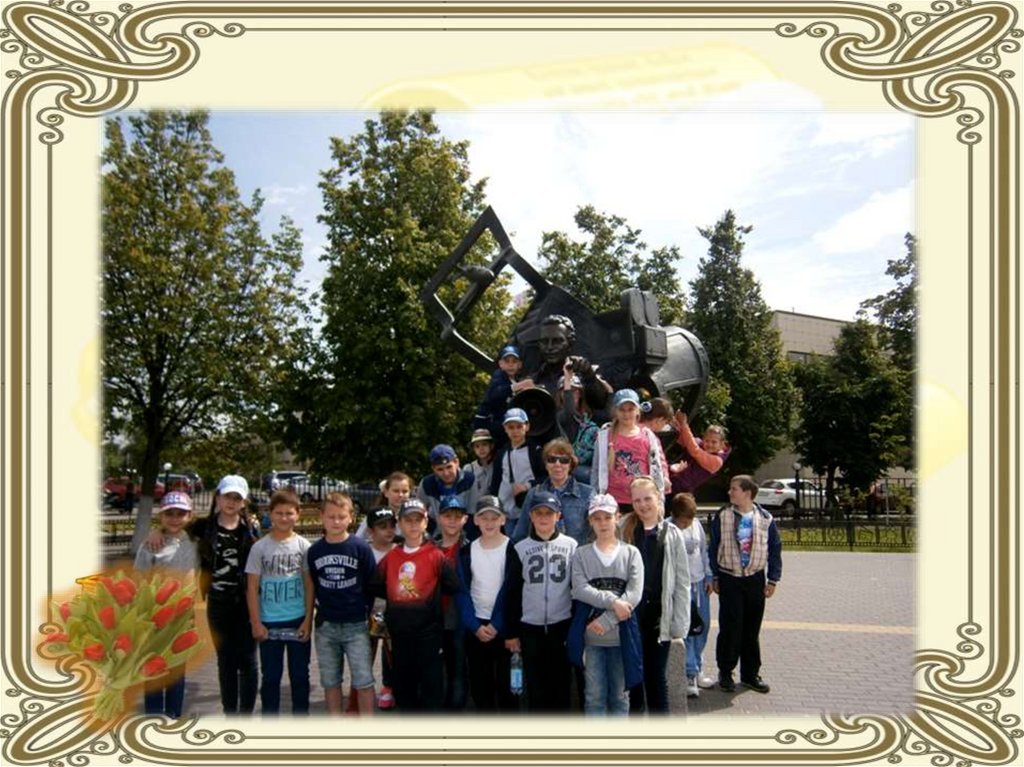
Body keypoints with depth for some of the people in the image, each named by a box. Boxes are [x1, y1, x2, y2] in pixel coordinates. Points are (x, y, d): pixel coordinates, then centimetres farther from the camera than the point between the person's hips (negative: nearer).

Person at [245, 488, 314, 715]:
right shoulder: (260, 547, -3)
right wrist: (256, 623, -5)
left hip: (298, 621, 1)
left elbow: (309, 585, 1)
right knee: (270, 676, 9)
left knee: (300, 675, 10)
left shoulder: (303, 546, -2)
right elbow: (252, 587, -1)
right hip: (269, 622, 0)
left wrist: (308, 620, -4)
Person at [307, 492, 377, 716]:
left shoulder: (361, 548, -8)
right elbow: (312, 586, 9)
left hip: (356, 625, -3)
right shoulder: (314, 551, 0)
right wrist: (322, 607, 4)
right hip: (325, 626, 3)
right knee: (330, 682, 12)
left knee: (363, 681, -1)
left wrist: (367, 611, 3)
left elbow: (372, 584, -1)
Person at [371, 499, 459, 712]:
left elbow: (453, 586, -9)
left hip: (428, 631, -4)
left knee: (431, 684, 2)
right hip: (399, 631, 4)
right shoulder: (390, 557, 5)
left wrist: (431, 591, 1)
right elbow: (376, 587, 9)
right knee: (402, 683, 15)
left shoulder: (435, 555, -6)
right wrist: (396, 596, 2)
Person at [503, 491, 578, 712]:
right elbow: (511, 593, 3)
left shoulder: (571, 546, 1)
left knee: (561, 684, 6)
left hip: (562, 626, 0)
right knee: (535, 687, 7)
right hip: (530, 629, 0)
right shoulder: (520, 549, 2)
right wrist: (511, 632, 1)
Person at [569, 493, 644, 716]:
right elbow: (580, 589, -11)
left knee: (620, 695, 10)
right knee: (594, 695, 5)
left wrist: (606, 621, -15)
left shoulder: (631, 553, 2)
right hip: (590, 637, 0)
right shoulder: (581, 554, 3)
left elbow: (634, 594, -8)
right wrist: (613, 601, -20)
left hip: (621, 635, 0)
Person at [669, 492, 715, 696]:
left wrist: (708, 577, 11)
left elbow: (704, 550, 13)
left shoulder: (697, 524, 3)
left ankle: (697, 669, 27)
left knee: (702, 627, 13)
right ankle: (690, 675, 3)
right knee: (685, 630, -5)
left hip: (700, 583, 6)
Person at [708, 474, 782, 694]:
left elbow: (775, 549, 5)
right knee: (730, 627, -1)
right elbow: (713, 548, 2)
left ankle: (750, 674, 22)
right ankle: (725, 673, 14)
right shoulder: (721, 516, -3)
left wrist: (773, 579, 2)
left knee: (752, 629, 9)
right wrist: (714, 577, 1)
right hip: (729, 580, -1)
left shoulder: (765, 519, -2)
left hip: (755, 580, 1)